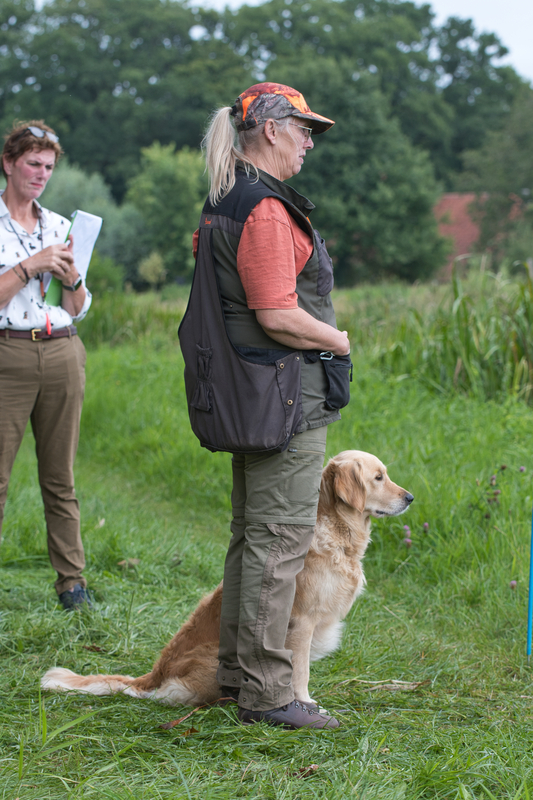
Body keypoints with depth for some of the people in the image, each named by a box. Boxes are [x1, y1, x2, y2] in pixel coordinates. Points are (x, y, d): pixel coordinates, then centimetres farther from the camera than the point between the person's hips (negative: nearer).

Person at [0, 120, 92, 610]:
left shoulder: (59, 226, 15)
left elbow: (80, 309, 15)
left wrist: (71, 276, -4)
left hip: (63, 354, 4)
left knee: (61, 476, 7)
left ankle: (72, 580, 11)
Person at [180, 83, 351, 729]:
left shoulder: (225, 205, 15)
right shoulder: (265, 210, -17)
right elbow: (278, 315, -24)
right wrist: (337, 340, -8)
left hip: (246, 399, 11)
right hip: (284, 391, -11)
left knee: (251, 533, 17)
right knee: (280, 537, -6)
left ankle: (237, 670, 26)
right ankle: (265, 692, -1)